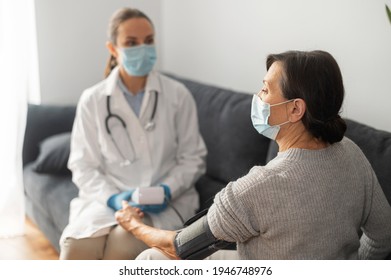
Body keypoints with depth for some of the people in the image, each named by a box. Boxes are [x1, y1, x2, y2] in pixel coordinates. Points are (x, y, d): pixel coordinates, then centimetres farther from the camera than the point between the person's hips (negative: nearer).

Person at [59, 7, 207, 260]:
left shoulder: (178, 95, 2)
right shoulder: (92, 101, 4)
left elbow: (193, 158, 5)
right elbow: (84, 166, 3)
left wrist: (167, 190, -12)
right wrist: (113, 198, -14)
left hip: (165, 201, -1)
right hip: (108, 198, 1)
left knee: (122, 246, -29)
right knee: (76, 250, -26)